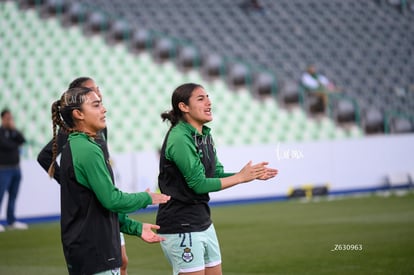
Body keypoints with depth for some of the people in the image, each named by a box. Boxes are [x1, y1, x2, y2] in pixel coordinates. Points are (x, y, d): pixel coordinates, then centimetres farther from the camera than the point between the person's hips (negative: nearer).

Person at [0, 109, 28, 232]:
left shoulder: (13, 131, 15)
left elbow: (22, 140, 0)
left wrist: (14, 129, -7)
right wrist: (16, 145, 0)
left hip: (16, 168, 7)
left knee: (13, 196, 8)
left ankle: (11, 221, 13)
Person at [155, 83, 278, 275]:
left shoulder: (204, 135, 11)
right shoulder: (179, 138, -17)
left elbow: (217, 175, 12)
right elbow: (198, 184, -20)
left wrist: (253, 175, -1)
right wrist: (240, 177, -14)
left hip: (203, 222, 9)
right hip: (181, 229, -9)